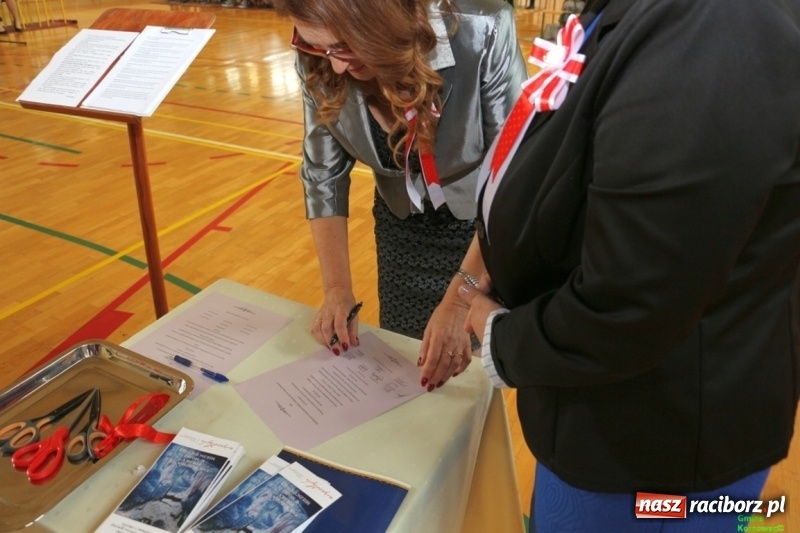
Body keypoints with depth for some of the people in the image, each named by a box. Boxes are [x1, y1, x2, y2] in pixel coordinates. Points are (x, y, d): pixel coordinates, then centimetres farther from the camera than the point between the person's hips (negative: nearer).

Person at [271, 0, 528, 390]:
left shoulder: (481, 32, -32)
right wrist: (337, 288, -16)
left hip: (485, 221, -2)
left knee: (471, 371, 11)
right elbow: (323, 174, -9)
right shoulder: (318, 64, -20)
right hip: (402, 222, 3)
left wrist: (458, 303, -31)